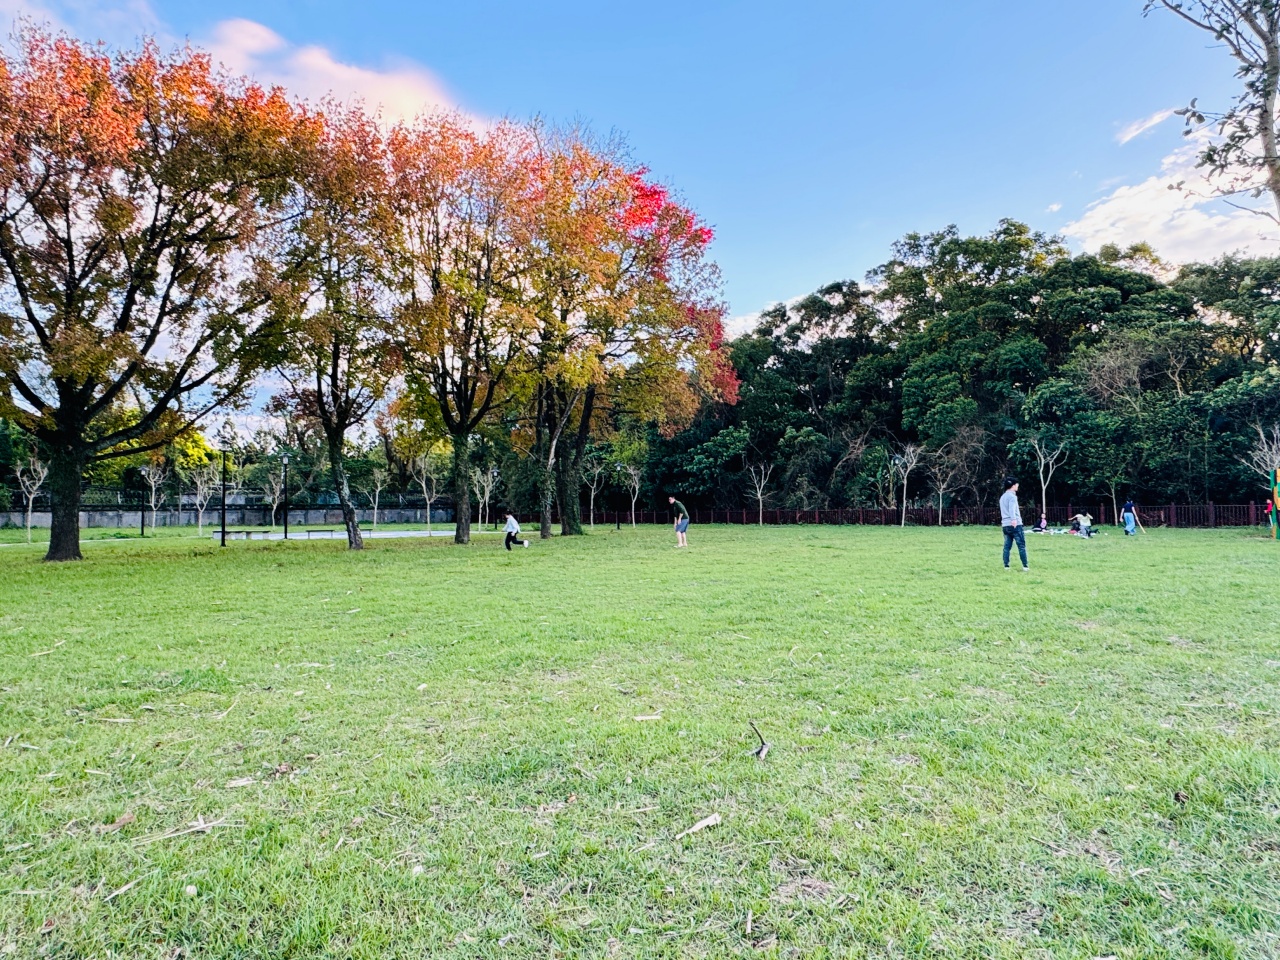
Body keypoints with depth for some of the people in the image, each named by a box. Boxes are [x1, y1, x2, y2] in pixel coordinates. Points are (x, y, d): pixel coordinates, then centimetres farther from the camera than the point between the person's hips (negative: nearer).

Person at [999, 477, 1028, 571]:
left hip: (1005, 525, 8)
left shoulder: (1002, 497, 19)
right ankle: (1025, 566, -2)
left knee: (1007, 546, 6)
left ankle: (1006, 566, 3)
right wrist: (1014, 519, -38)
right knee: (1021, 545, -3)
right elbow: (1012, 509, -25)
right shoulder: (1012, 496, -8)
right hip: (1015, 524, -8)